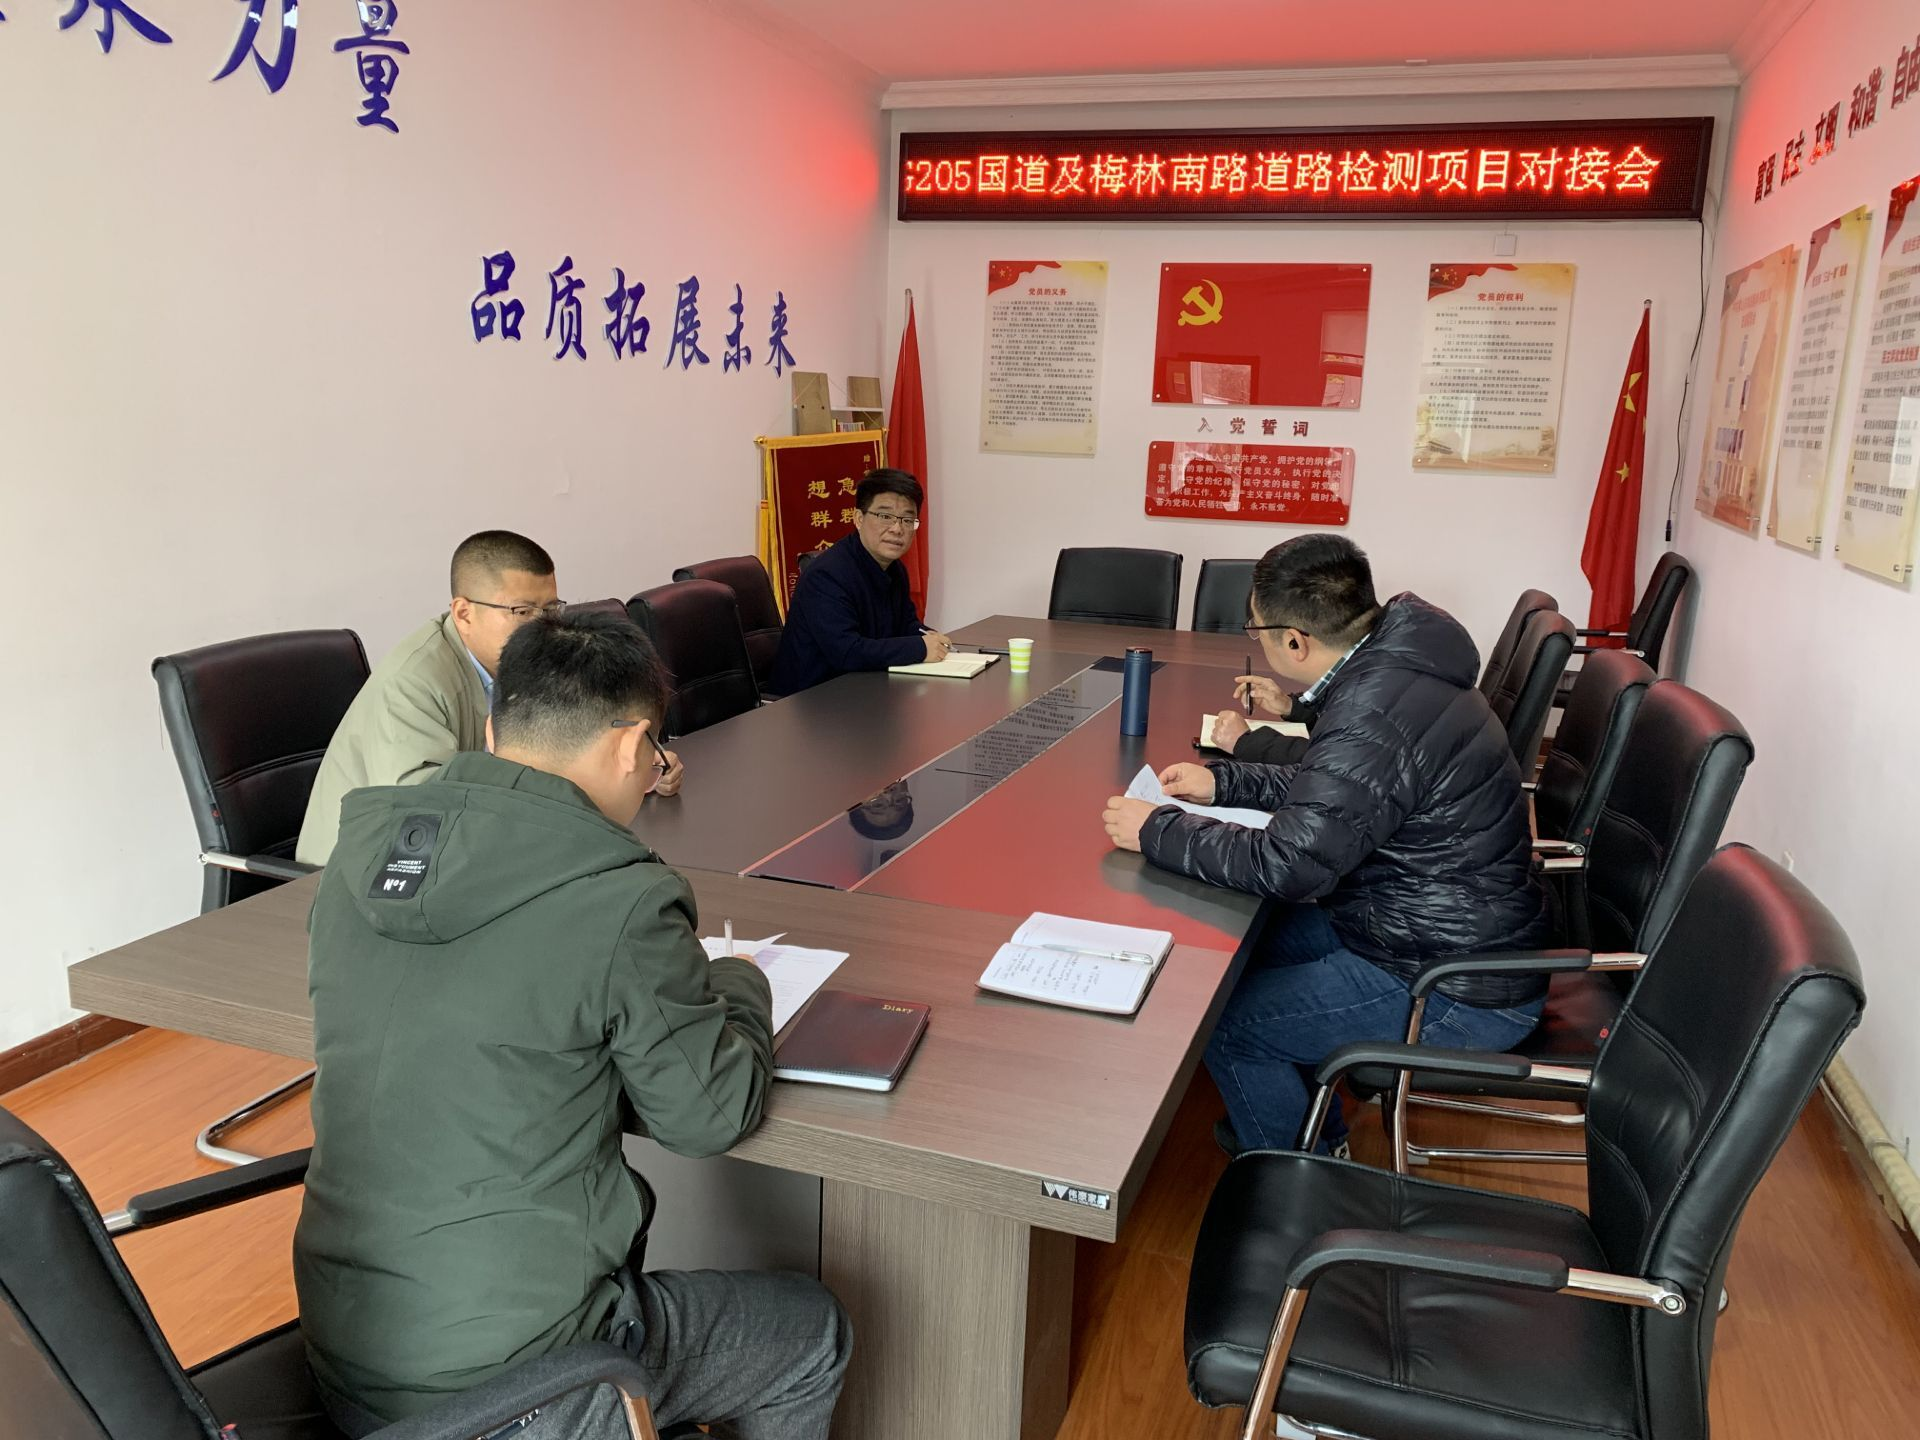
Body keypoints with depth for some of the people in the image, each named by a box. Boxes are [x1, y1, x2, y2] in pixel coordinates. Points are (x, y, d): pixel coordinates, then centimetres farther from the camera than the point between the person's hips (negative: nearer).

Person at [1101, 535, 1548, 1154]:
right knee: (1251, 937, 17)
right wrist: (1224, 780, 9)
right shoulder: (1388, 669, 2)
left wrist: (1157, 832, -19)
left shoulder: (1376, 716, -29)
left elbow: (1290, 864, -31)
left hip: (1460, 996, -10)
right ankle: (1313, 1141, 33)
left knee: (1228, 1021, -6)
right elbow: (1334, 785, 17)